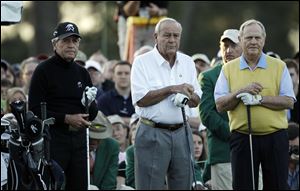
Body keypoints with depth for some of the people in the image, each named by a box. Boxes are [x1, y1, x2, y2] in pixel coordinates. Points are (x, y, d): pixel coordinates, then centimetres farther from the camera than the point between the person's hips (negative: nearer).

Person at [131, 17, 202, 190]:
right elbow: (140, 99, -13)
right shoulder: (142, 62, -3)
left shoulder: (187, 62, 12)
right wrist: (171, 89, -17)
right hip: (153, 134, -5)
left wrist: (189, 98, -9)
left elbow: (197, 101, 15)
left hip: (181, 133, 5)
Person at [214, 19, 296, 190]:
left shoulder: (279, 66, 5)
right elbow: (220, 105, 1)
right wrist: (241, 92, -14)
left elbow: (288, 102, -4)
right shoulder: (229, 69, 8)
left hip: (274, 136, -1)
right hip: (242, 137, 1)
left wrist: (259, 99, -15)